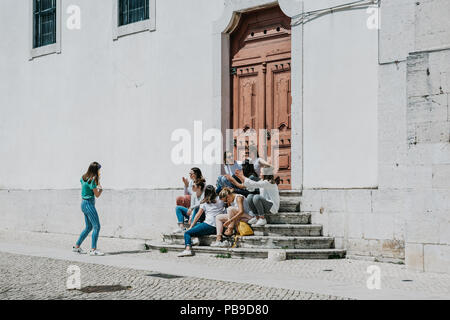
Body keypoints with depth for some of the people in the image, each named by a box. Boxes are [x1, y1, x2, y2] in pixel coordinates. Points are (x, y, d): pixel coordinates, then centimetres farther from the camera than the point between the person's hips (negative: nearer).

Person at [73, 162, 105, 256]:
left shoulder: (84, 177, 7)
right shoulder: (92, 180, -19)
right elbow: (97, 195, -13)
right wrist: (101, 188, 8)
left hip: (84, 203, 9)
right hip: (89, 204, -9)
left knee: (89, 227, 17)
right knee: (96, 226, -7)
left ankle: (77, 247, 21)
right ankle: (93, 249, -9)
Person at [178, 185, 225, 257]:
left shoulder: (204, 203, 9)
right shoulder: (220, 200, 14)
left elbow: (198, 216, 11)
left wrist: (191, 226, 19)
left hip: (209, 225, -5)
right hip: (218, 227, 5)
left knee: (187, 233, -3)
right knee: (196, 225, 26)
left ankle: (188, 249, -28)